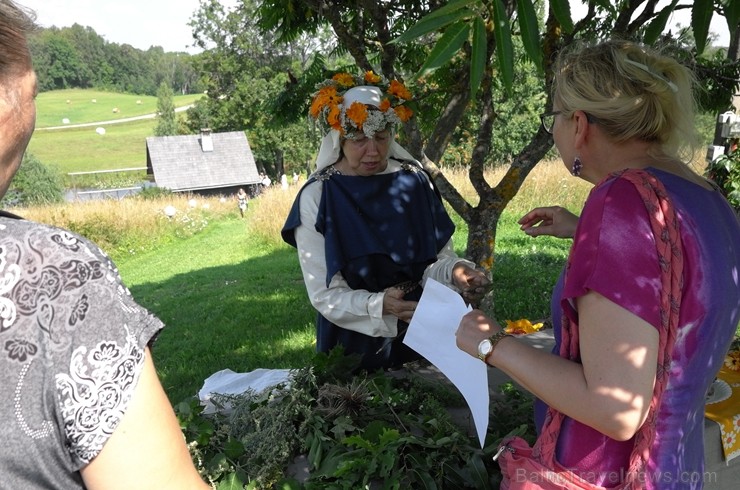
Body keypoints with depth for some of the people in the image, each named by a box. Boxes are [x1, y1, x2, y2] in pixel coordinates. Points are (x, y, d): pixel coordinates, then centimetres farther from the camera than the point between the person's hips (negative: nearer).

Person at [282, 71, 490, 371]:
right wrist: (379, 306, -32)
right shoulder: (317, 198, -14)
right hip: (357, 342, -3)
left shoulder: (414, 181, -5)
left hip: (423, 332, 3)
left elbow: (438, 256, -3)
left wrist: (454, 271, -25)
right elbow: (325, 295, -16)